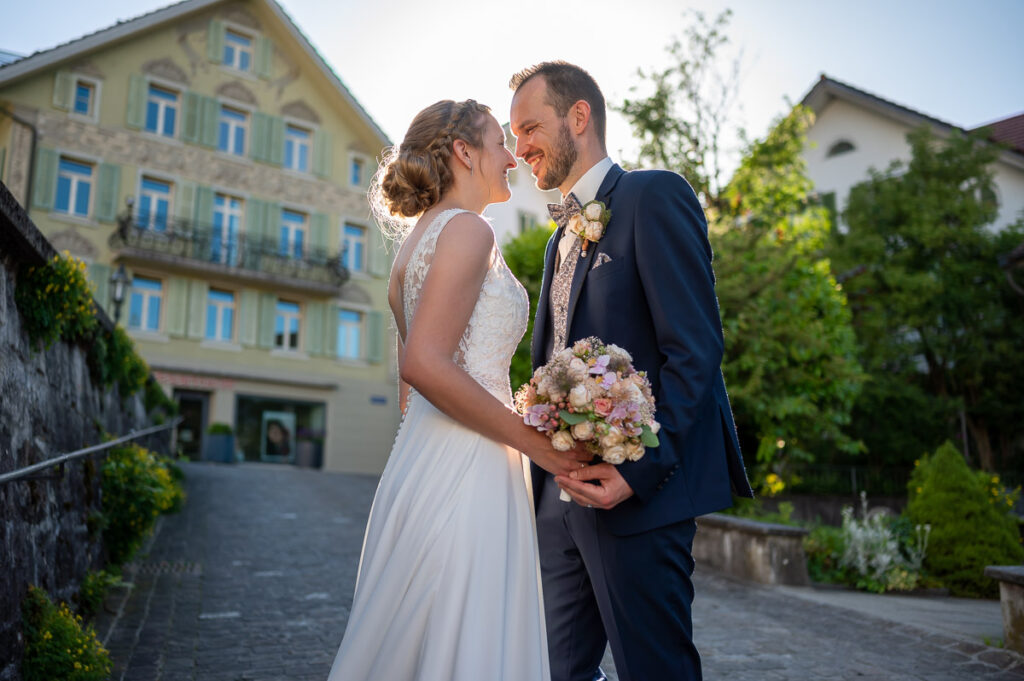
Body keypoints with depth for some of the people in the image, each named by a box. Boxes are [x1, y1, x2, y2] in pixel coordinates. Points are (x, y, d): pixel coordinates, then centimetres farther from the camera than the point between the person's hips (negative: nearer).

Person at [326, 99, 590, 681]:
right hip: (465, 466, -10)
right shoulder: (467, 230, -10)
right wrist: (535, 442, -16)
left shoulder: (418, 237, 19)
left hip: (422, 454, 10)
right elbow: (427, 364, -22)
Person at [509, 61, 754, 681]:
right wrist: (541, 478, 13)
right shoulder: (561, 239, 21)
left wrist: (640, 469, -21)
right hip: (563, 496, 8)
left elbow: (696, 349, -14)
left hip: (641, 492, -8)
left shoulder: (655, 196, -5)